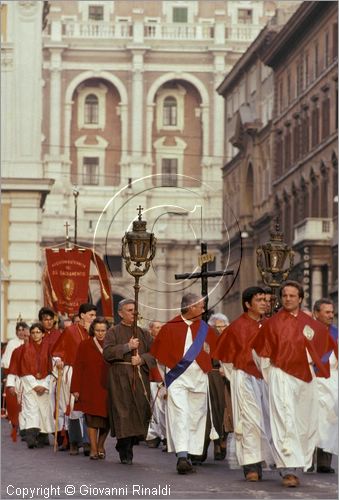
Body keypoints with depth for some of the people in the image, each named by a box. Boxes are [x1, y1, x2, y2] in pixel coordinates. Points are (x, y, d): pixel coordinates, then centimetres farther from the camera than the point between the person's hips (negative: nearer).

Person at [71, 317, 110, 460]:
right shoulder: (85, 345, 2)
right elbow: (78, 368, 0)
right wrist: (76, 389, -5)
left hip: (107, 388, 2)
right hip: (90, 389, -2)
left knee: (106, 419, 4)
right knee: (92, 419, -3)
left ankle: (100, 445, 26)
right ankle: (94, 449, 3)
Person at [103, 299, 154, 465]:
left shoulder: (143, 333, 15)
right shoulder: (114, 332, 4)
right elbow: (107, 353, -9)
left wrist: (141, 359, -11)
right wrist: (128, 347, -15)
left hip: (140, 378, 4)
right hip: (120, 378, -4)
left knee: (139, 411, 1)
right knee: (123, 412, -8)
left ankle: (126, 445, 18)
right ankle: (125, 453, -3)